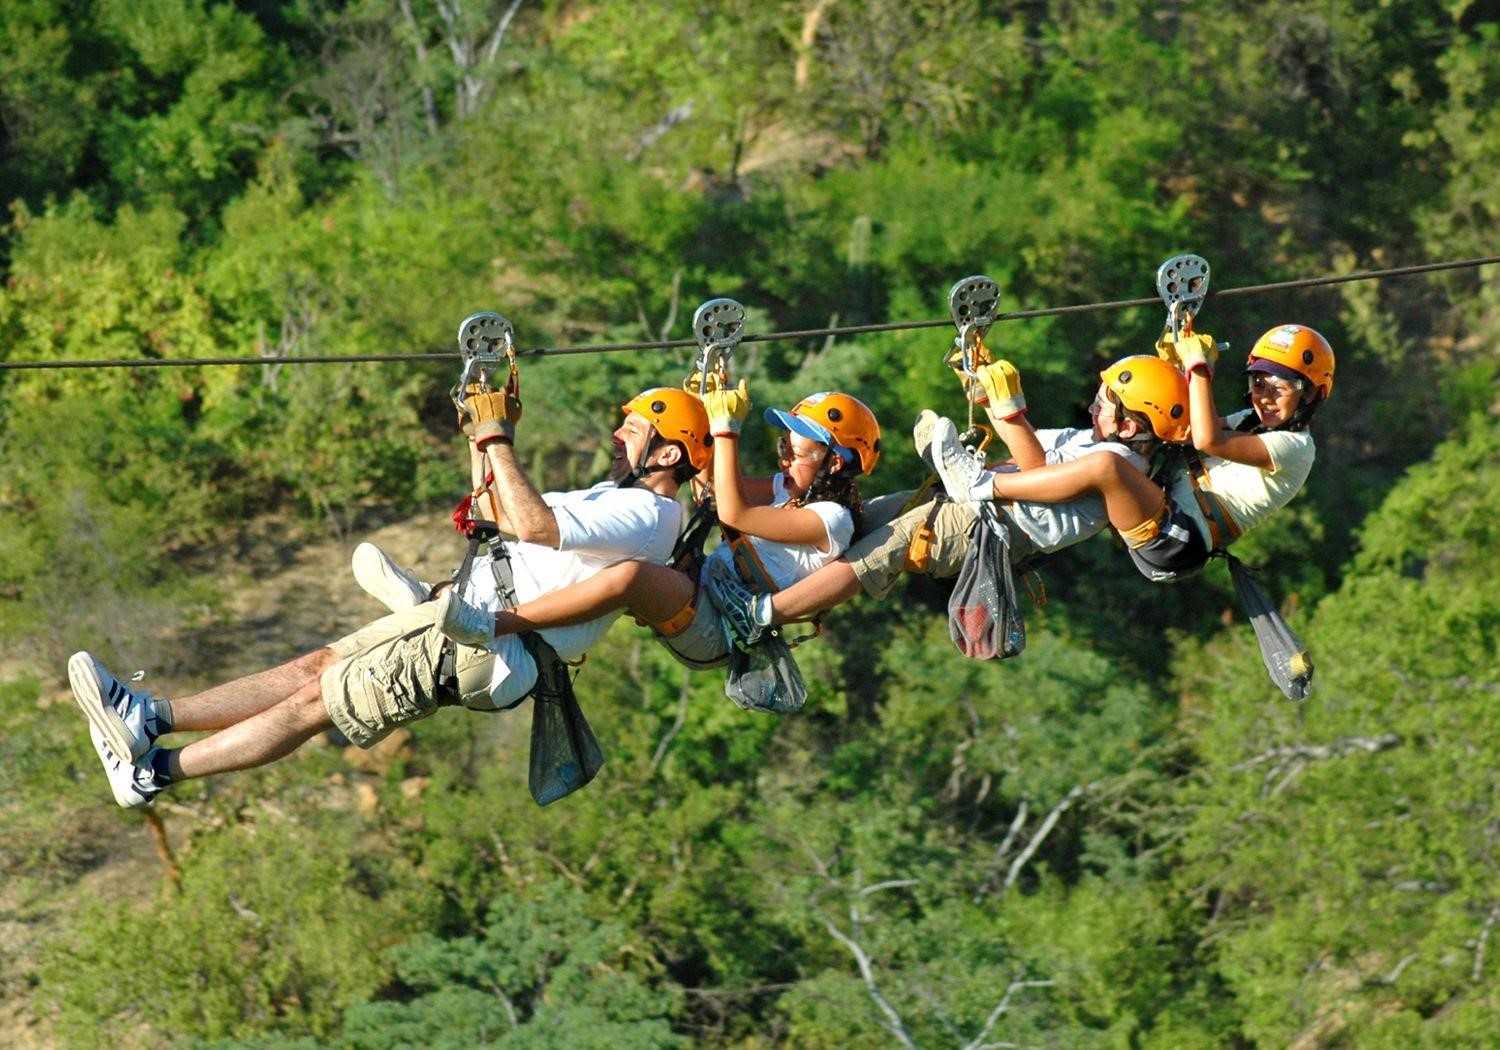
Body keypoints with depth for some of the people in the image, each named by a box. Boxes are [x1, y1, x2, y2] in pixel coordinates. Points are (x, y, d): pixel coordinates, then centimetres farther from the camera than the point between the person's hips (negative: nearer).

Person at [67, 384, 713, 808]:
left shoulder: (649, 515, -12)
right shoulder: (614, 497, 22)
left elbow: (533, 526, -29)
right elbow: (502, 518, 30)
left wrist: (499, 438, -20)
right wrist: (482, 435, 20)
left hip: (489, 650, -10)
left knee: (315, 701, -10)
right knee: (319, 665, 1)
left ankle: (152, 771, -9)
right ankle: (152, 718, -3)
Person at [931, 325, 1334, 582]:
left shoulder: (1294, 448, -7)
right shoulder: (1253, 421, 23)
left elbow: (1207, 439, -21)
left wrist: (1199, 365, -15)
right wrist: (1175, 367, 13)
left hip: (1179, 539, -10)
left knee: (1105, 467, -31)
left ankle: (981, 487, -22)